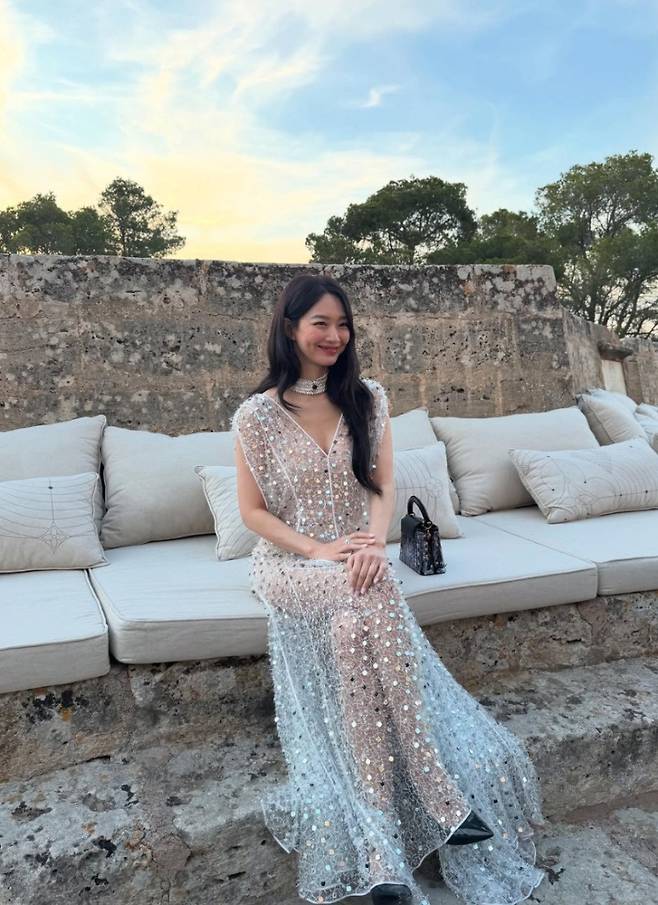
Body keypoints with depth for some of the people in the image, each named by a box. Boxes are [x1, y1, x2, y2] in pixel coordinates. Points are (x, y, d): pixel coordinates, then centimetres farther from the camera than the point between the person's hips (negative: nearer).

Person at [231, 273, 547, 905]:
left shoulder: (367, 398, 6)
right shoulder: (257, 414, -3)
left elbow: (382, 483, 1)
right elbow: (253, 512, -3)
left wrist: (373, 542, -20)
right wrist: (319, 552, -16)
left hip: (356, 563, 3)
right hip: (290, 565, -2)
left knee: (356, 624, -31)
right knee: (370, 597, -33)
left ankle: (377, 849, -20)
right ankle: (438, 798, -23)